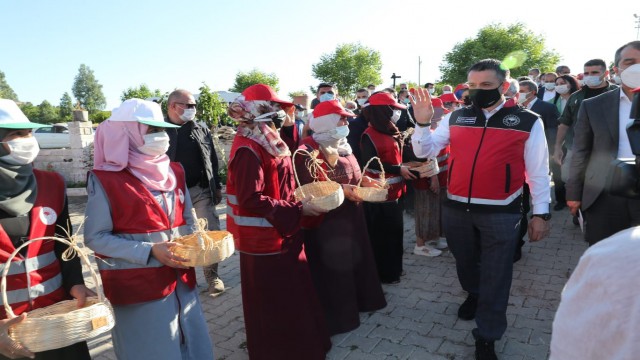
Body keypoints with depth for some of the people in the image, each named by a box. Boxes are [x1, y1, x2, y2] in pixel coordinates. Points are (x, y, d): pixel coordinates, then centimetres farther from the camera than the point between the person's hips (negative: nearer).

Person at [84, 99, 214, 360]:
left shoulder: (174, 172, 7)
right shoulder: (106, 180, -11)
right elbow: (95, 238, -11)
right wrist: (149, 252, -19)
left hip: (181, 281, 6)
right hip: (138, 287, -5)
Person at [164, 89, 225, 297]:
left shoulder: (201, 130, 9)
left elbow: (212, 160, 12)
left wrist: (217, 186, 9)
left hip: (201, 190, 3)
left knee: (211, 233, 0)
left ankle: (211, 275, 14)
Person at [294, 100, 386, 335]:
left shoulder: (342, 147, 11)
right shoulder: (307, 152, -17)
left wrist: (364, 181, -1)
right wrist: (341, 190, -28)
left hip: (350, 216, 9)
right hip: (324, 222, -8)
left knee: (355, 259, 19)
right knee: (330, 268, 3)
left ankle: (357, 300, 39)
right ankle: (334, 316, 20)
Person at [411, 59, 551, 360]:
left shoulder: (528, 121, -5)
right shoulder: (456, 118, 2)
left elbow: (538, 171, -1)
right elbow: (424, 151, 1)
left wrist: (541, 213, -2)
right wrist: (422, 123, -15)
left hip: (501, 212, -3)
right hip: (456, 208, 3)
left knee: (495, 275, 8)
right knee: (465, 262, 23)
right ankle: (474, 294, 53)